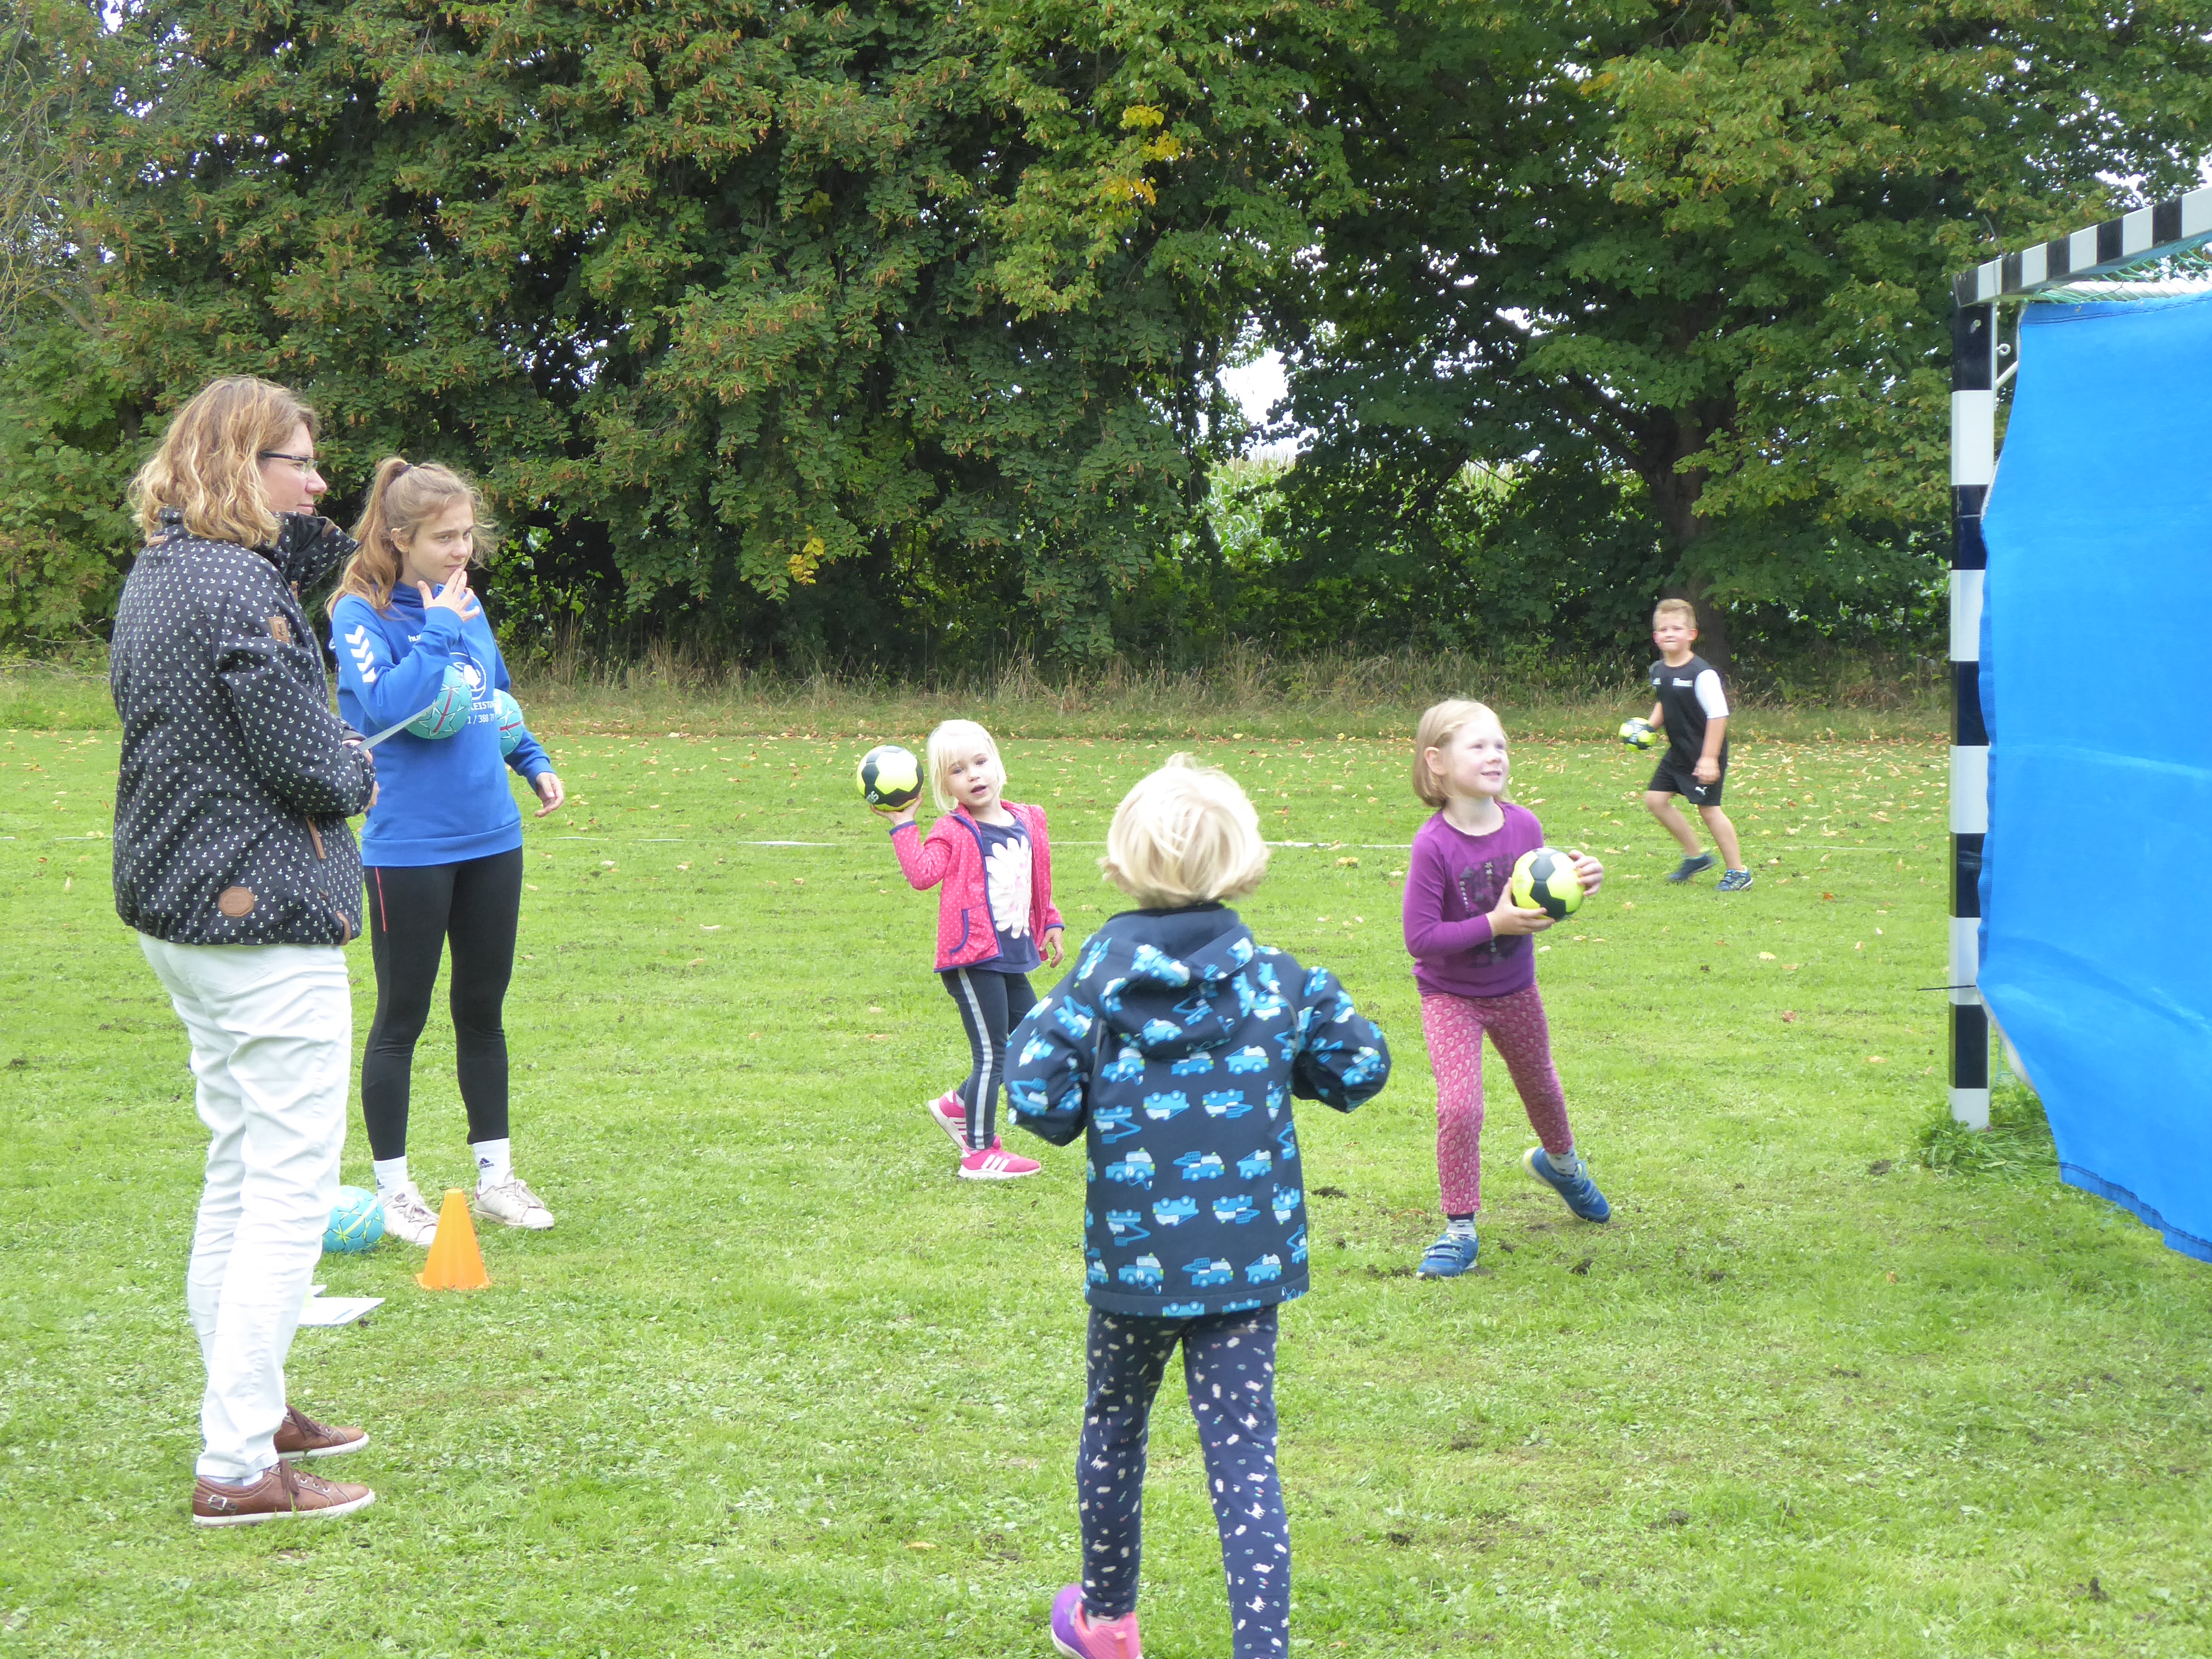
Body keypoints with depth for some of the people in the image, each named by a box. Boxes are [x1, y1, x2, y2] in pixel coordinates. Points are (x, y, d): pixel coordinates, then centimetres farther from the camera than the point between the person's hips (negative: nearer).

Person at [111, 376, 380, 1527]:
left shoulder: (157, 573, 11)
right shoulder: (241, 590, -19)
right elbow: (308, 766, -21)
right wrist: (357, 771, 3)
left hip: (176, 910, 10)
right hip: (264, 916, -10)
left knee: (240, 1171, 20)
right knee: (290, 1185, -6)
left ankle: (249, 1408, 30)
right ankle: (236, 1467, -7)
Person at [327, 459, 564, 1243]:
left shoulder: (467, 606, 8)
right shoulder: (361, 614, -11)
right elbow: (384, 708, -26)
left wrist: (534, 761, 10)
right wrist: (438, 629, -21)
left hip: (491, 839, 6)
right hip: (409, 847, -6)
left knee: (483, 1009, 15)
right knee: (402, 1017, 4)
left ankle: (495, 1173, 25)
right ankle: (393, 1191, 14)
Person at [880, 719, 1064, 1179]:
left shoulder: (1027, 822, 10)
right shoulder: (954, 832, -9)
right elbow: (922, 874, -26)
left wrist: (1051, 923, 19)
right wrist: (902, 825, -26)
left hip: (1012, 956, 7)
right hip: (972, 958, -7)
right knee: (991, 1053, -3)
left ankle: (958, 1107, 33)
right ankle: (980, 1154, 7)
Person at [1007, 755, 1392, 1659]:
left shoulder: (1095, 982, -10)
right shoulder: (1274, 980, -5)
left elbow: (1043, 1103, -15)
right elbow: (1361, 1066, 1)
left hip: (1134, 1258, 0)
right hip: (1246, 1260, 0)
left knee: (1114, 1424, 22)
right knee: (1245, 1459, -1)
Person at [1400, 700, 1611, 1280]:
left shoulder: (1524, 825, -13)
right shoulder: (1433, 846, -28)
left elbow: (1539, 905, 0)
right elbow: (1420, 938, -29)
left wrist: (1578, 882, -20)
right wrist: (1495, 924, -34)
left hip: (1514, 990, 5)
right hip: (1451, 997, -5)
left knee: (1540, 1084, 25)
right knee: (1460, 1106, -18)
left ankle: (1560, 1162, 58)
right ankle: (1460, 1231, -1)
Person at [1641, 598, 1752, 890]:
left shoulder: (1702, 674, -21)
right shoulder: (1658, 671, 3)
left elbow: (1719, 715, -22)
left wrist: (1709, 758, -25)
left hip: (1704, 755, -8)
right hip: (1678, 753, 8)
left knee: (1708, 808, -6)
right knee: (1655, 800, 6)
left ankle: (1738, 871, 6)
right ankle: (1695, 856, 20)